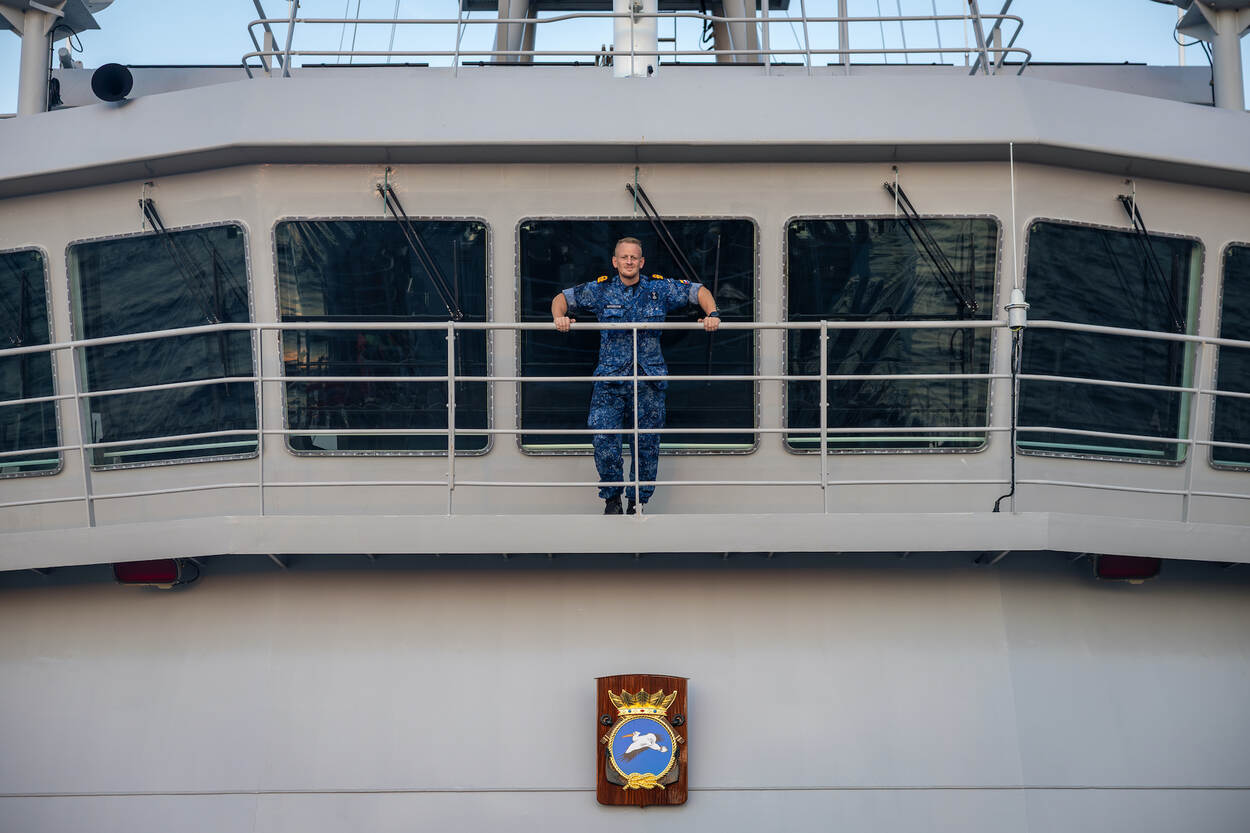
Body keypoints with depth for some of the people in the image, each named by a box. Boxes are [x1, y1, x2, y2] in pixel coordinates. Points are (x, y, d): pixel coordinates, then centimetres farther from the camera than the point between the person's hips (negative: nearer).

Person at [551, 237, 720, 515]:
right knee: (604, 439, -11)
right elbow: (563, 298, 12)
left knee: (647, 444, 4)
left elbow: (699, 292, 11)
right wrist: (559, 316, -9)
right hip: (610, 378, 0)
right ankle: (612, 497, 9)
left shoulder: (659, 288, 4)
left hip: (649, 379, 1)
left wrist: (712, 314, -7)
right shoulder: (600, 289, 4)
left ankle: (637, 502, 18)